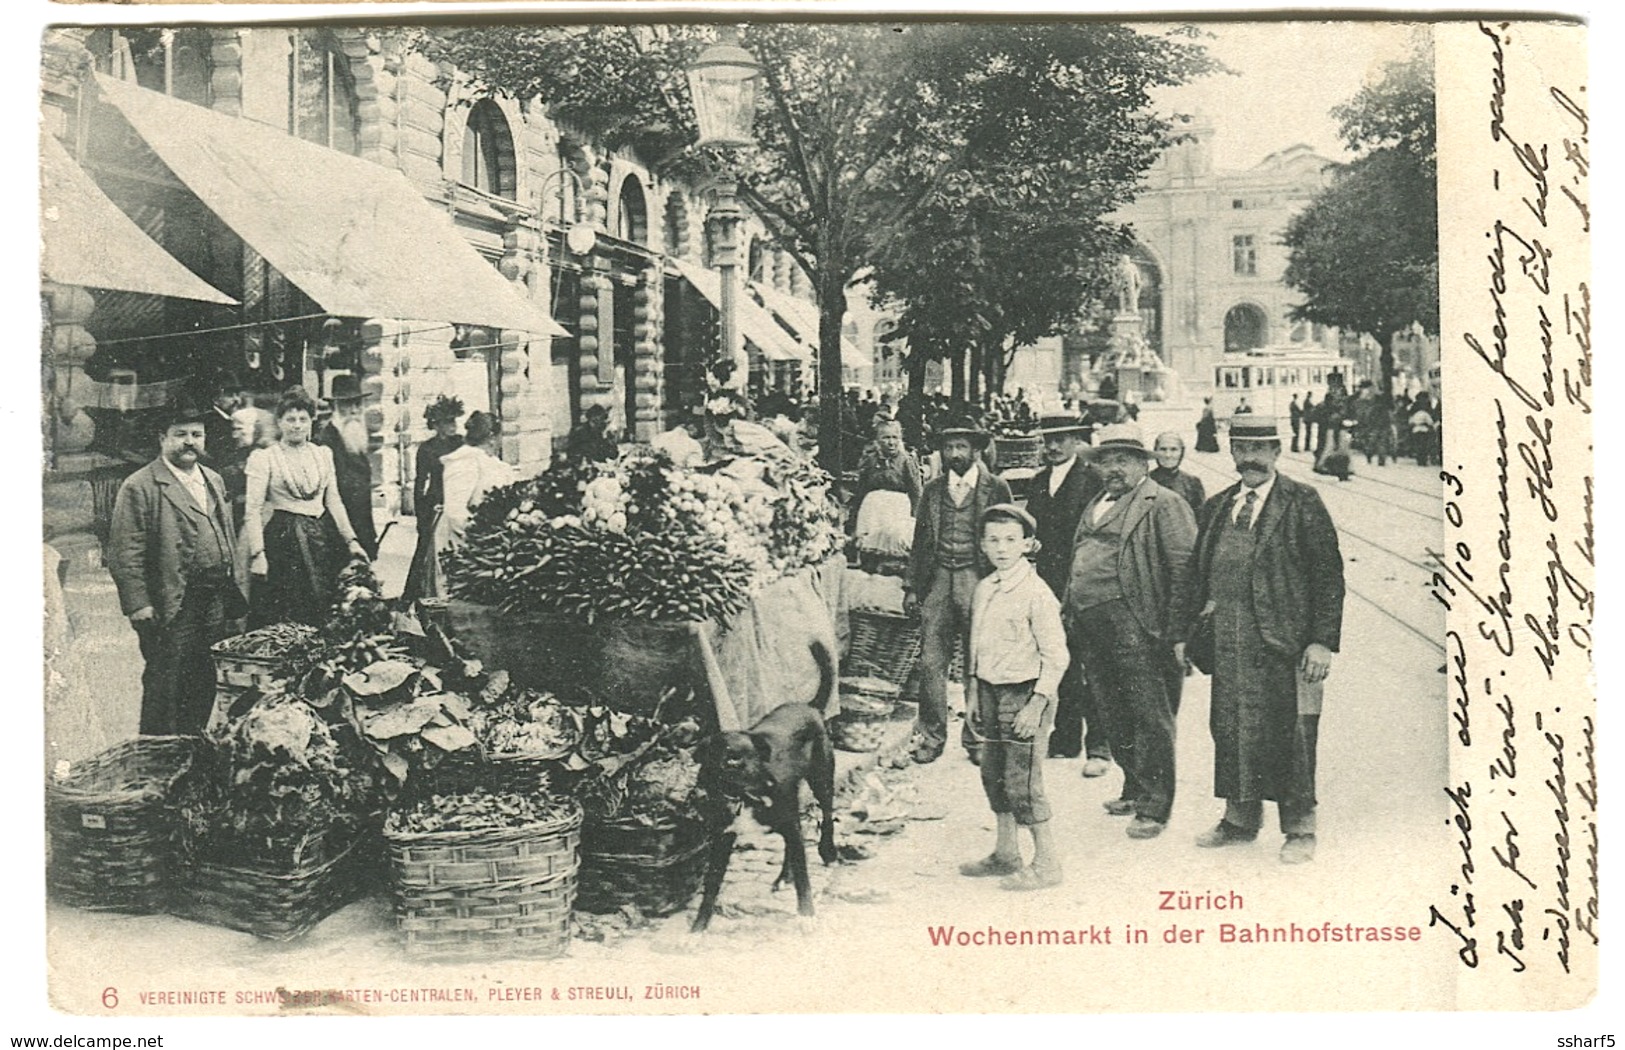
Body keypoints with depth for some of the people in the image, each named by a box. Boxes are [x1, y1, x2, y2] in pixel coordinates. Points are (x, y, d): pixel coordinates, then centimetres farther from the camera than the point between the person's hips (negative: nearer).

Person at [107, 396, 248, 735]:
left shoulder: (214, 481, 16)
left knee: (205, 685, 12)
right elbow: (125, 553, -12)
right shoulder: (139, 487, -7)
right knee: (166, 689, -1)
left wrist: (231, 596, 15)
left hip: (217, 602, 7)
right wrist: (138, 604, -18)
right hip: (171, 607, -7)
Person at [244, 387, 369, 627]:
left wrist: (351, 540, 6)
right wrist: (257, 553, -14)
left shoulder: (323, 454, 12)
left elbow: (334, 501, 14)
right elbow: (253, 510, -6)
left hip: (320, 538, 4)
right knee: (281, 621, -5)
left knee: (322, 613, 2)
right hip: (281, 541, -4)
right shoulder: (263, 458, -2)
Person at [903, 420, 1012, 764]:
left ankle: (977, 736, 15)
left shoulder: (996, 487, 2)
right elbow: (920, 542, 14)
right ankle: (930, 736, 9)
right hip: (938, 580, 3)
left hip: (979, 580, -3)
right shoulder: (933, 489, 12)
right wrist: (911, 587, 8)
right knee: (930, 661, -1)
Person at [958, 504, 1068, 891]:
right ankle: (1005, 854, 30)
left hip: (1024, 693, -8)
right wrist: (972, 691, 14)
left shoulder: (1037, 593, -15)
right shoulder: (983, 590, 8)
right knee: (994, 775, 15)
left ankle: (1046, 864, 6)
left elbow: (1056, 656, -15)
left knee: (1022, 781, -6)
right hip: (991, 691, 8)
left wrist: (1037, 703, -19)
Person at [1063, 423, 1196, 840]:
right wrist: (1070, 615, 15)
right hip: (1090, 627, 8)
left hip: (1132, 628, -8)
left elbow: (1184, 568, -12)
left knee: (1149, 719, -2)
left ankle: (1154, 806, 4)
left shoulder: (1163, 504, -5)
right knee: (1116, 716, 17)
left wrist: (1178, 634, -18)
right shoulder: (1096, 505, 21)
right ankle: (1134, 789, 31)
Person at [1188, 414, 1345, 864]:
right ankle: (1240, 818, 26)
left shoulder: (1302, 503, -3)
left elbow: (1329, 575, -6)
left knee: (1289, 734, 0)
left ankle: (1299, 829, 13)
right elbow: (1201, 571, 21)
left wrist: (1322, 641, -11)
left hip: (1285, 642, -5)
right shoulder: (1216, 507, 14)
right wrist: (1201, 614, 8)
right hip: (1228, 643, 5)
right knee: (1231, 730, 11)